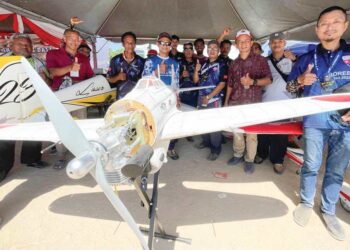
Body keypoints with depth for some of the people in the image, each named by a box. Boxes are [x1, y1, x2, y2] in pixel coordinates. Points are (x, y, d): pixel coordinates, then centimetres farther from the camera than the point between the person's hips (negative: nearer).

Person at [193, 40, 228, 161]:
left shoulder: (221, 65, -5)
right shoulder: (203, 64, 10)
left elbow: (222, 83, -12)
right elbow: (196, 81, 11)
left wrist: (209, 97, -15)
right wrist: (196, 70, -9)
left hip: (214, 99, -5)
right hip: (201, 97, 6)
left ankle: (216, 149, 11)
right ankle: (206, 141, 33)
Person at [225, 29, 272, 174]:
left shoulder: (260, 60, 2)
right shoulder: (234, 63, 14)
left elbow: (268, 79, -3)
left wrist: (252, 82, -19)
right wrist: (226, 101, 16)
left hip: (253, 102, -3)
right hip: (235, 102, 4)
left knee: (251, 132, -2)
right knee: (236, 130, 9)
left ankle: (249, 160, 12)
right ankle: (238, 155, 26)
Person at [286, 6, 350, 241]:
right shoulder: (306, 59, 7)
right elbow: (289, 87, 11)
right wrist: (301, 80, -12)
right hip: (315, 122, 0)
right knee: (311, 166, 8)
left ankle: (328, 211, 26)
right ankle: (306, 203, 27)